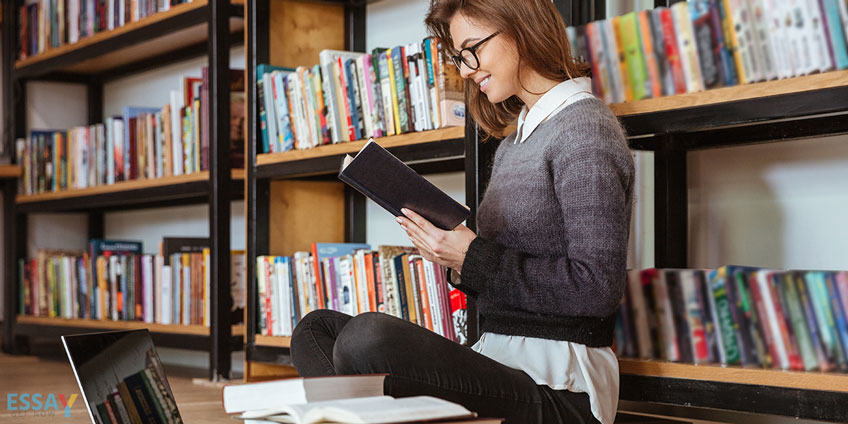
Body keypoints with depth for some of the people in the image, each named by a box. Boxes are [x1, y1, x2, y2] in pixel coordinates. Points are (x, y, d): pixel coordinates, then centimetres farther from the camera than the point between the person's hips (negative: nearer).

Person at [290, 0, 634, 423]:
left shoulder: (586, 129, -9)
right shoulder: (512, 144, 20)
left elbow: (597, 288, -18)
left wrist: (472, 258, -15)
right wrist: (453, 256, 0)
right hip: (500, 363, 10)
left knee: (368, 337, -30)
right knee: (317, 328, 8)